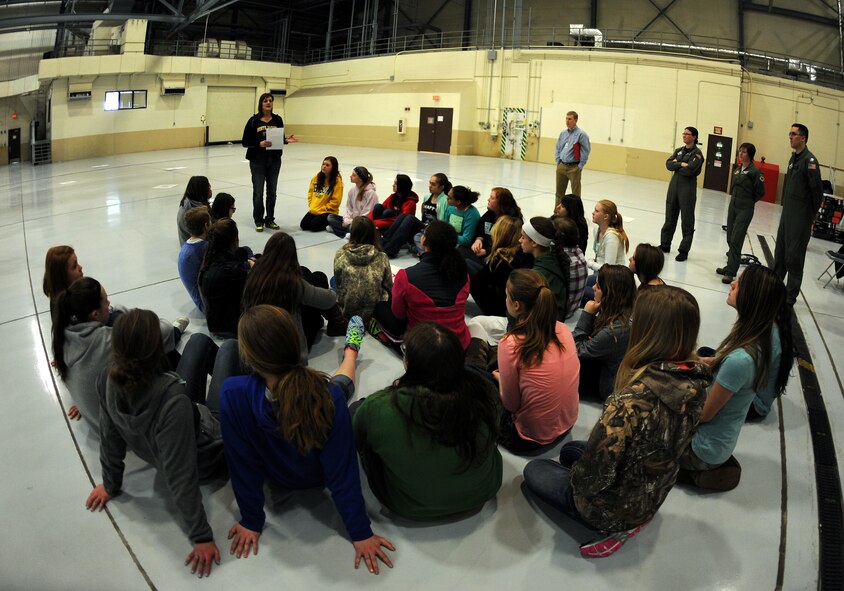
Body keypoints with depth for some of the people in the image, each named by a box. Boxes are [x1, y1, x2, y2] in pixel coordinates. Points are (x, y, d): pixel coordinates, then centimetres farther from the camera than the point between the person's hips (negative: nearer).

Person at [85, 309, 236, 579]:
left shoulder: (108, 381, -28)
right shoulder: (172, 398, -45)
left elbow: (110, 437, -12)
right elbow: (180, 475, -38)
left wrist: (111, 485, 7)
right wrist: (201, 536, -27)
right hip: (209, 453, -5)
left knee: (201, 339, 19)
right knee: (232, 346, 11)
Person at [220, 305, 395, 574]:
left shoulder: (234, 394, -39)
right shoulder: (327, 395, -38)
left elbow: (242, 466, -25)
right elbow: (343, 473, -29)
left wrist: (251, 521, -9)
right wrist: (361, 533, -15)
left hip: (276, 476, 1)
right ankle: (351, 350, 61)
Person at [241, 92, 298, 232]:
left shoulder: (278, 120, 4)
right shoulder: (254, 120, -5)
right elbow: (245, 142, -5)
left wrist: (287, 140, -11)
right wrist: (259, 144, -21)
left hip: (274, 160, 3)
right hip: (257, 161, -3)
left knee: (272, 191, 9)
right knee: (258, 192, 0)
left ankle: (270, 219, 21)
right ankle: (259, 221, 12)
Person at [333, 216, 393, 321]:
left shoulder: (341, 254, -11)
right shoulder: (381, 258, -12)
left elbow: (337, 282, 1)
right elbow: (389, 287, -3)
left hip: (345, 311, 1)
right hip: (375, 312, 0)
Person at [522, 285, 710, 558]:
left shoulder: (633, 400, -41)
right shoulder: (696, 380, -16)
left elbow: (595, 473, -30)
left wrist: (575, 478, -7)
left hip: (615, 506, -7)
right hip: (653, 495, 7)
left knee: (534, 470, 19)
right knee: (569, 450, 29)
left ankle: (615, 529, 7)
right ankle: (635, 518, 15)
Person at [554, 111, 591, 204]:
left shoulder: (581, 134, -11)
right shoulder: (563, 133, 8)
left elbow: (586, 151, -11)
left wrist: (580, 166, -11)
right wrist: (558, 161, 10)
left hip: (574, 168, -6)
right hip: (561, 166, 6)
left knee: (576, 193, -1)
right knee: (559, 192, 14)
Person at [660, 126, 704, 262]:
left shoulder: (697, 153, -7)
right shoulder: (679, 150, 11)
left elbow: (689, 170, -20)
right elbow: (668, 164, -2)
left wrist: (676, 164, -7)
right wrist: (681, 164, -15)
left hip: (688, 188, -6)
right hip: (674, 185, 6)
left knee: (687, 220, 0)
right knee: (670, 216, 13)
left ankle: (684, 251, 4)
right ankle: (665, 245, 24)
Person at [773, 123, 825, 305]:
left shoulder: (809, 160, -15)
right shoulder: (793, 158, 12)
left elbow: (817, 191, -14)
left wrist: (811, 216, -8)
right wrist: (785, 206, 14)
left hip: (800, 219, -8)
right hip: (787, 215, 8)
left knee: (794, 258, -3)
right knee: (780, 254, 15)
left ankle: (790, 297, 5)